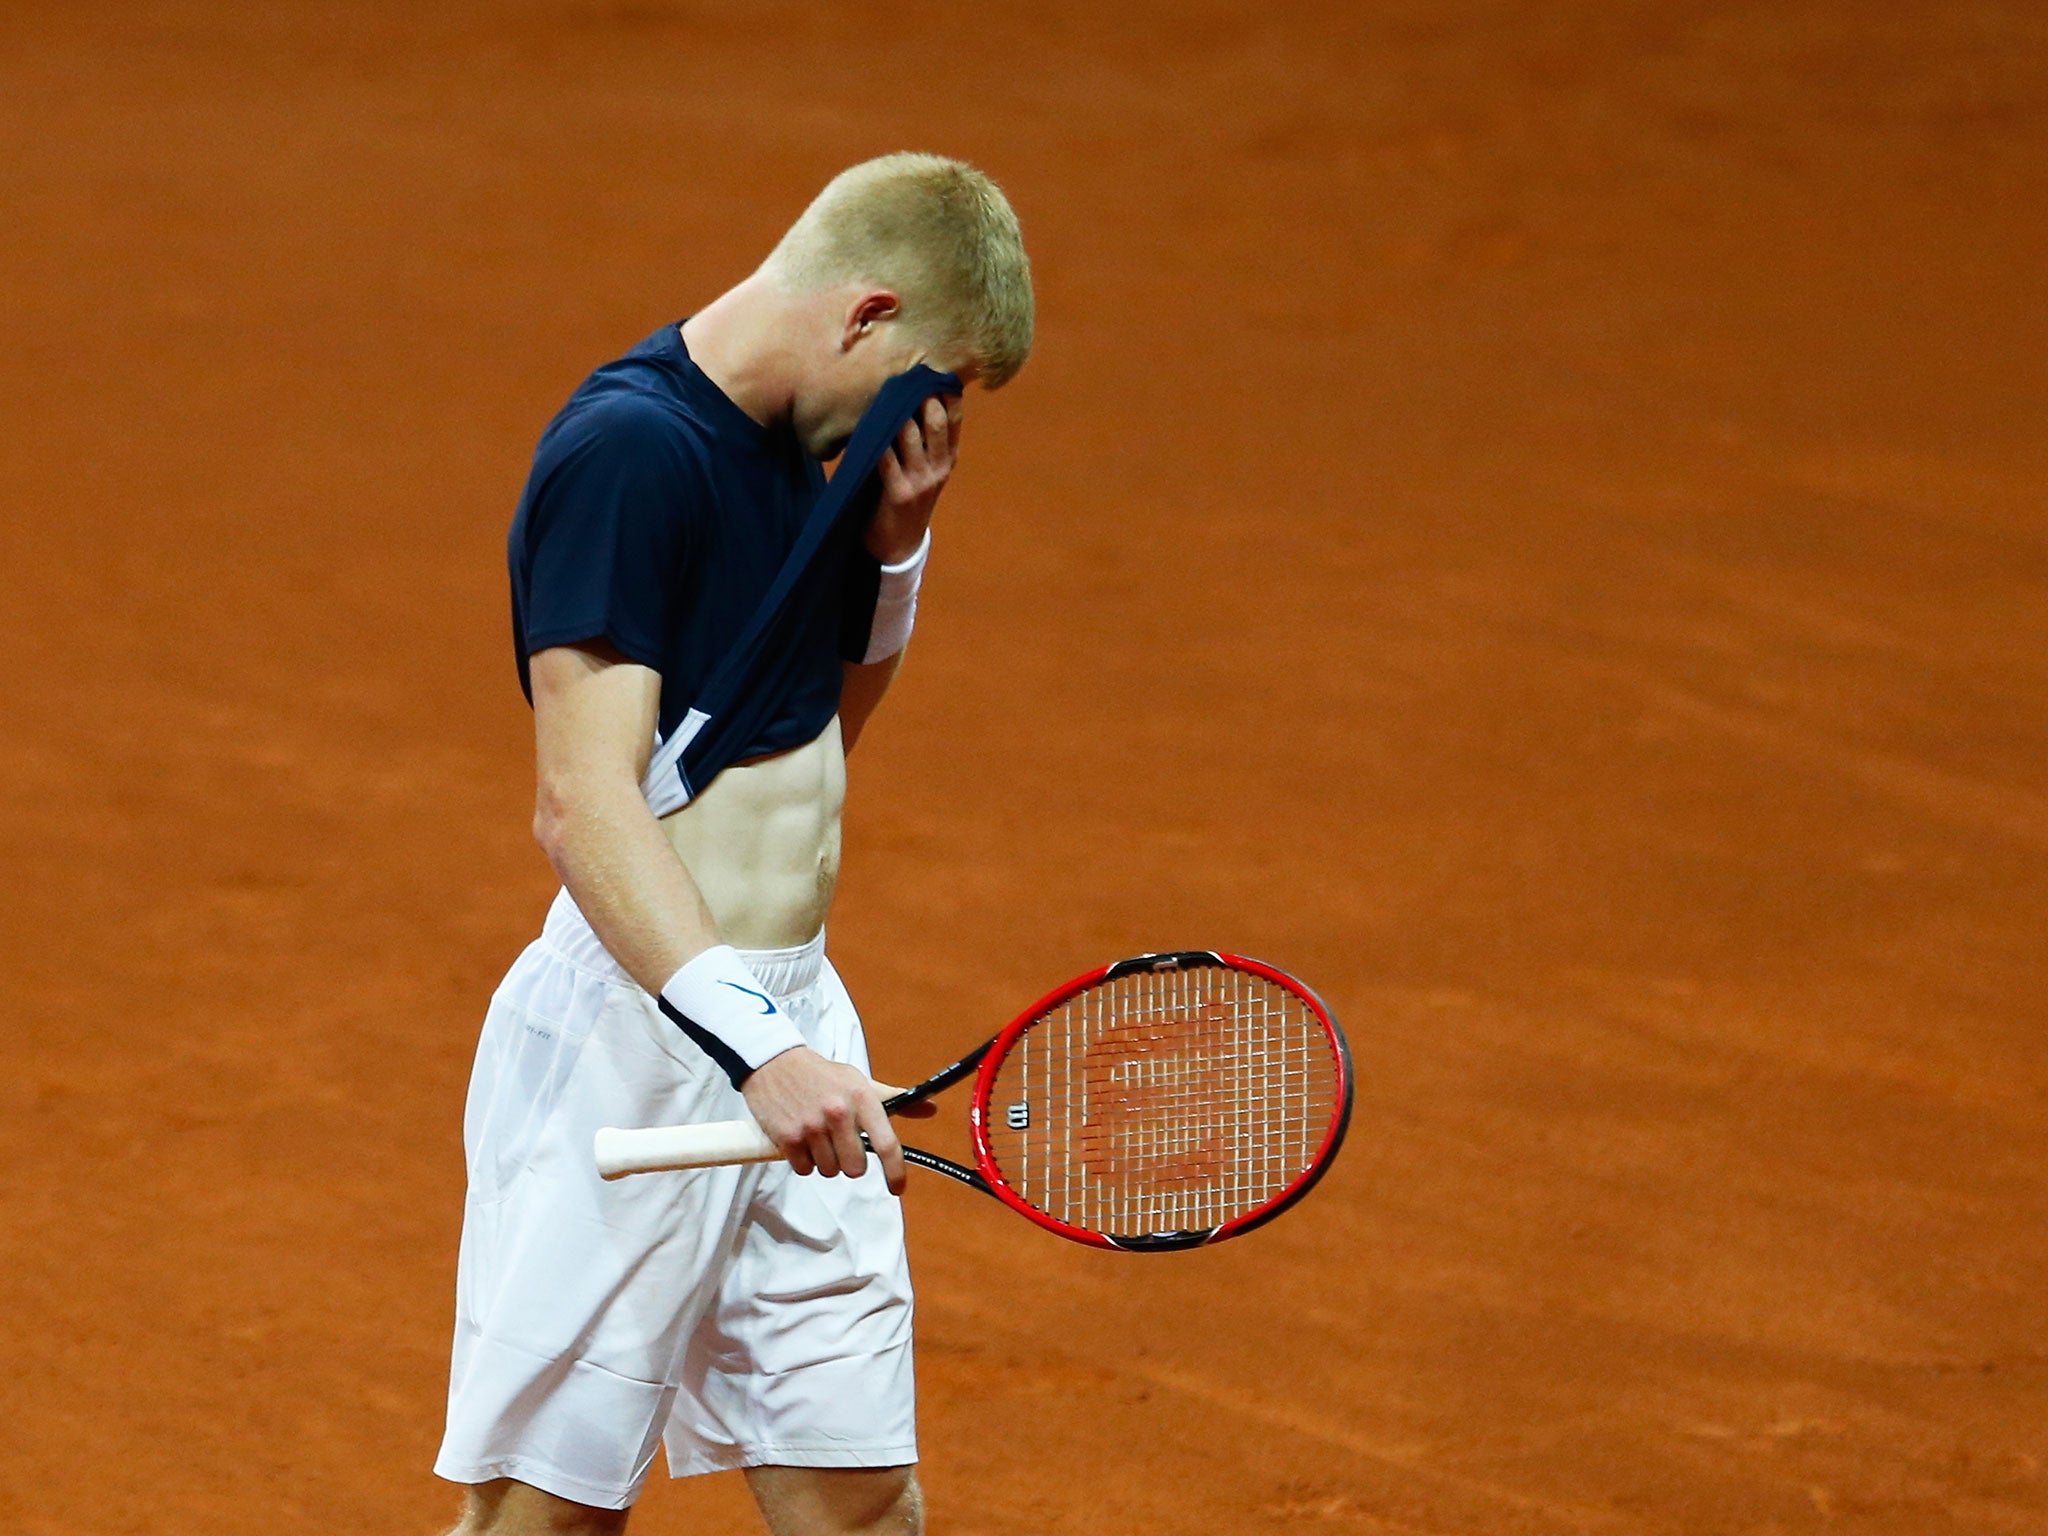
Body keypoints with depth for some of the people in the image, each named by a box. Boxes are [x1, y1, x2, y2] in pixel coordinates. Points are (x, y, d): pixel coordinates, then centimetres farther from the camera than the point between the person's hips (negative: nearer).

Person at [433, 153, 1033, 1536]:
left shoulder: (796, 450, 11)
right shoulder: (627, 452, -17)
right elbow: (585, 805, -25)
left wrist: (894, 548, 7)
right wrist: (755, 1045, -34)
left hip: (789, 1031, 9)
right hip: (635, 1041, -9)